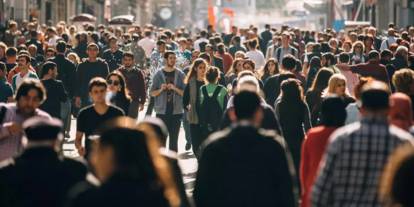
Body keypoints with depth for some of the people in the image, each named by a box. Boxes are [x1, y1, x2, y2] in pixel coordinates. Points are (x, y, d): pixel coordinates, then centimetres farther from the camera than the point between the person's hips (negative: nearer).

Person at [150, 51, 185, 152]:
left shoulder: (180, 75, 4)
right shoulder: (158, 74, 3)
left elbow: (185, 93, 0)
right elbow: (152, 93, 4)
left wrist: (175, 88, -16)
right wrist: (161, 89, -14)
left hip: (176, 111, 0)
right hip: (162, 111, 0)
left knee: (173, 138, 5)